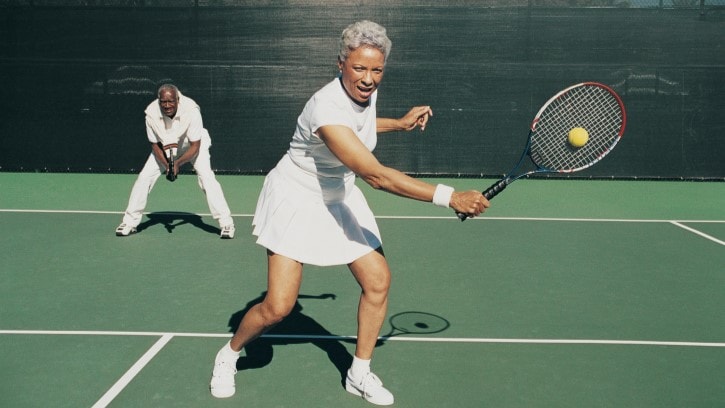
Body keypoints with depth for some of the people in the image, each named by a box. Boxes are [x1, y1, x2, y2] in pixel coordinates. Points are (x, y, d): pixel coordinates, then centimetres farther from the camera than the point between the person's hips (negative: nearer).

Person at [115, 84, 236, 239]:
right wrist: (167, 166, -27)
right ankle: (129, 222, 8)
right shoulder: (151, 113, -26)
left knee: (207, 177, -23)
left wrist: (178, 163, -37)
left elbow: (195, 147, -28)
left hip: (192, 145, -3)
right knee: (144, 178, -7)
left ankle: (226, 223, -15)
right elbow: (155, 144, -13)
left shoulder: (191, 110, -35)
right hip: (165, 148, 3)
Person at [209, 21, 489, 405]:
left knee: (378, 280, -1)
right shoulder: (326, 108, -34)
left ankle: (359, 374, 17)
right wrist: (450, 197, -43)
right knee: (277, 307, -9)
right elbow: (377, 175, -41)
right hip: (296, 200, -7)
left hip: (338, 198, 8)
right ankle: (228, 355, 22)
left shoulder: (365, 91, -8)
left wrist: (400, 123, 11)